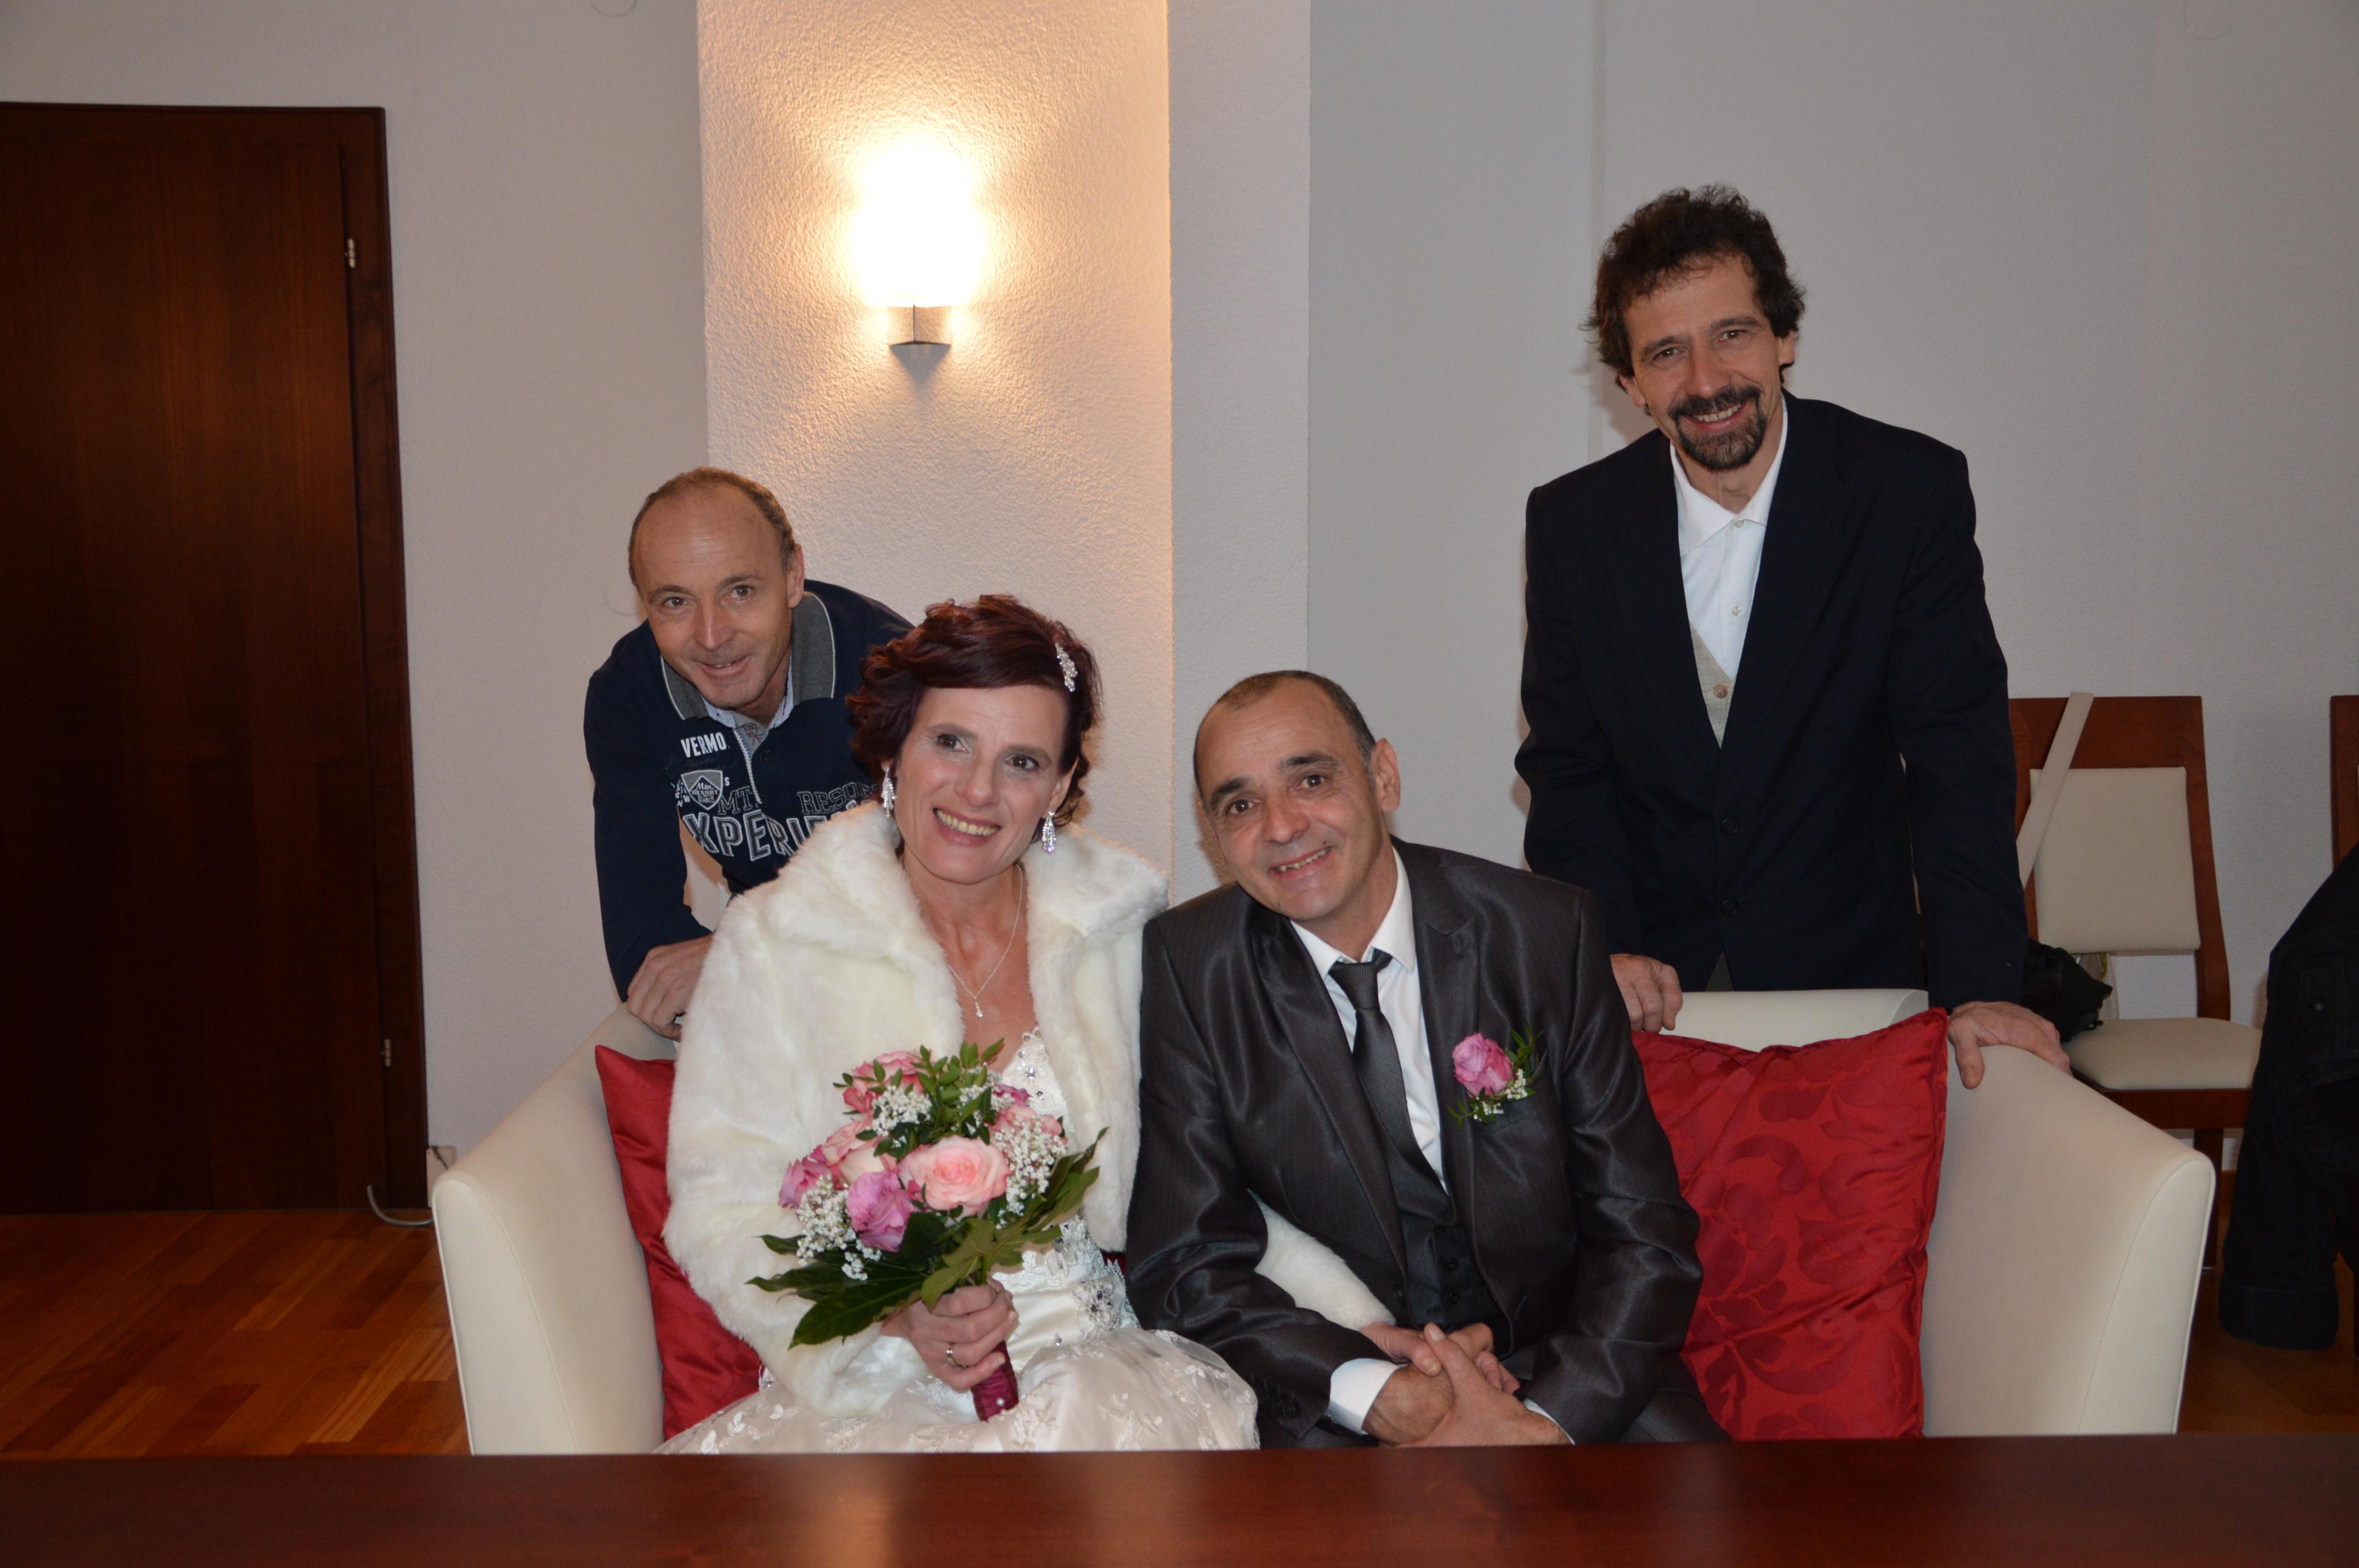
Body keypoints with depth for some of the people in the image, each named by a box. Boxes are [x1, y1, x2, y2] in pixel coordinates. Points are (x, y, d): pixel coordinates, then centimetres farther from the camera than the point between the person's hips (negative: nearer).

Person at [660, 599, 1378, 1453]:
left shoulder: (1119, 926, 5)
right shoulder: (770, 942, -2)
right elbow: (721, 1212, -4)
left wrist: (1360, 1312, -2)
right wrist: (901, 1315, -20)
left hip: (1095, 1379, 2)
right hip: (877, 1395, -2)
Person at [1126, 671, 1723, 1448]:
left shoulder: (1547, 931, -5)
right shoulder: (1188, 967, -6)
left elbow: (1643, 1231, -3)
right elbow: (1184, 1266, -5)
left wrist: (1544, 1417, -19)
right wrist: (1373, 1393, -20)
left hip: (1562, 1369, 1)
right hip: (1334, 1394, -1)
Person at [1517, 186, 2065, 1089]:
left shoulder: (1913, 493, -6)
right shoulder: (1572, 524, -1)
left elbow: (1957, 751, -9)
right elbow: (1566, 766, 2)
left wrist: (1979, 982, -20)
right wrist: (1604, 948, -13)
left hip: (1846, 974, 0)